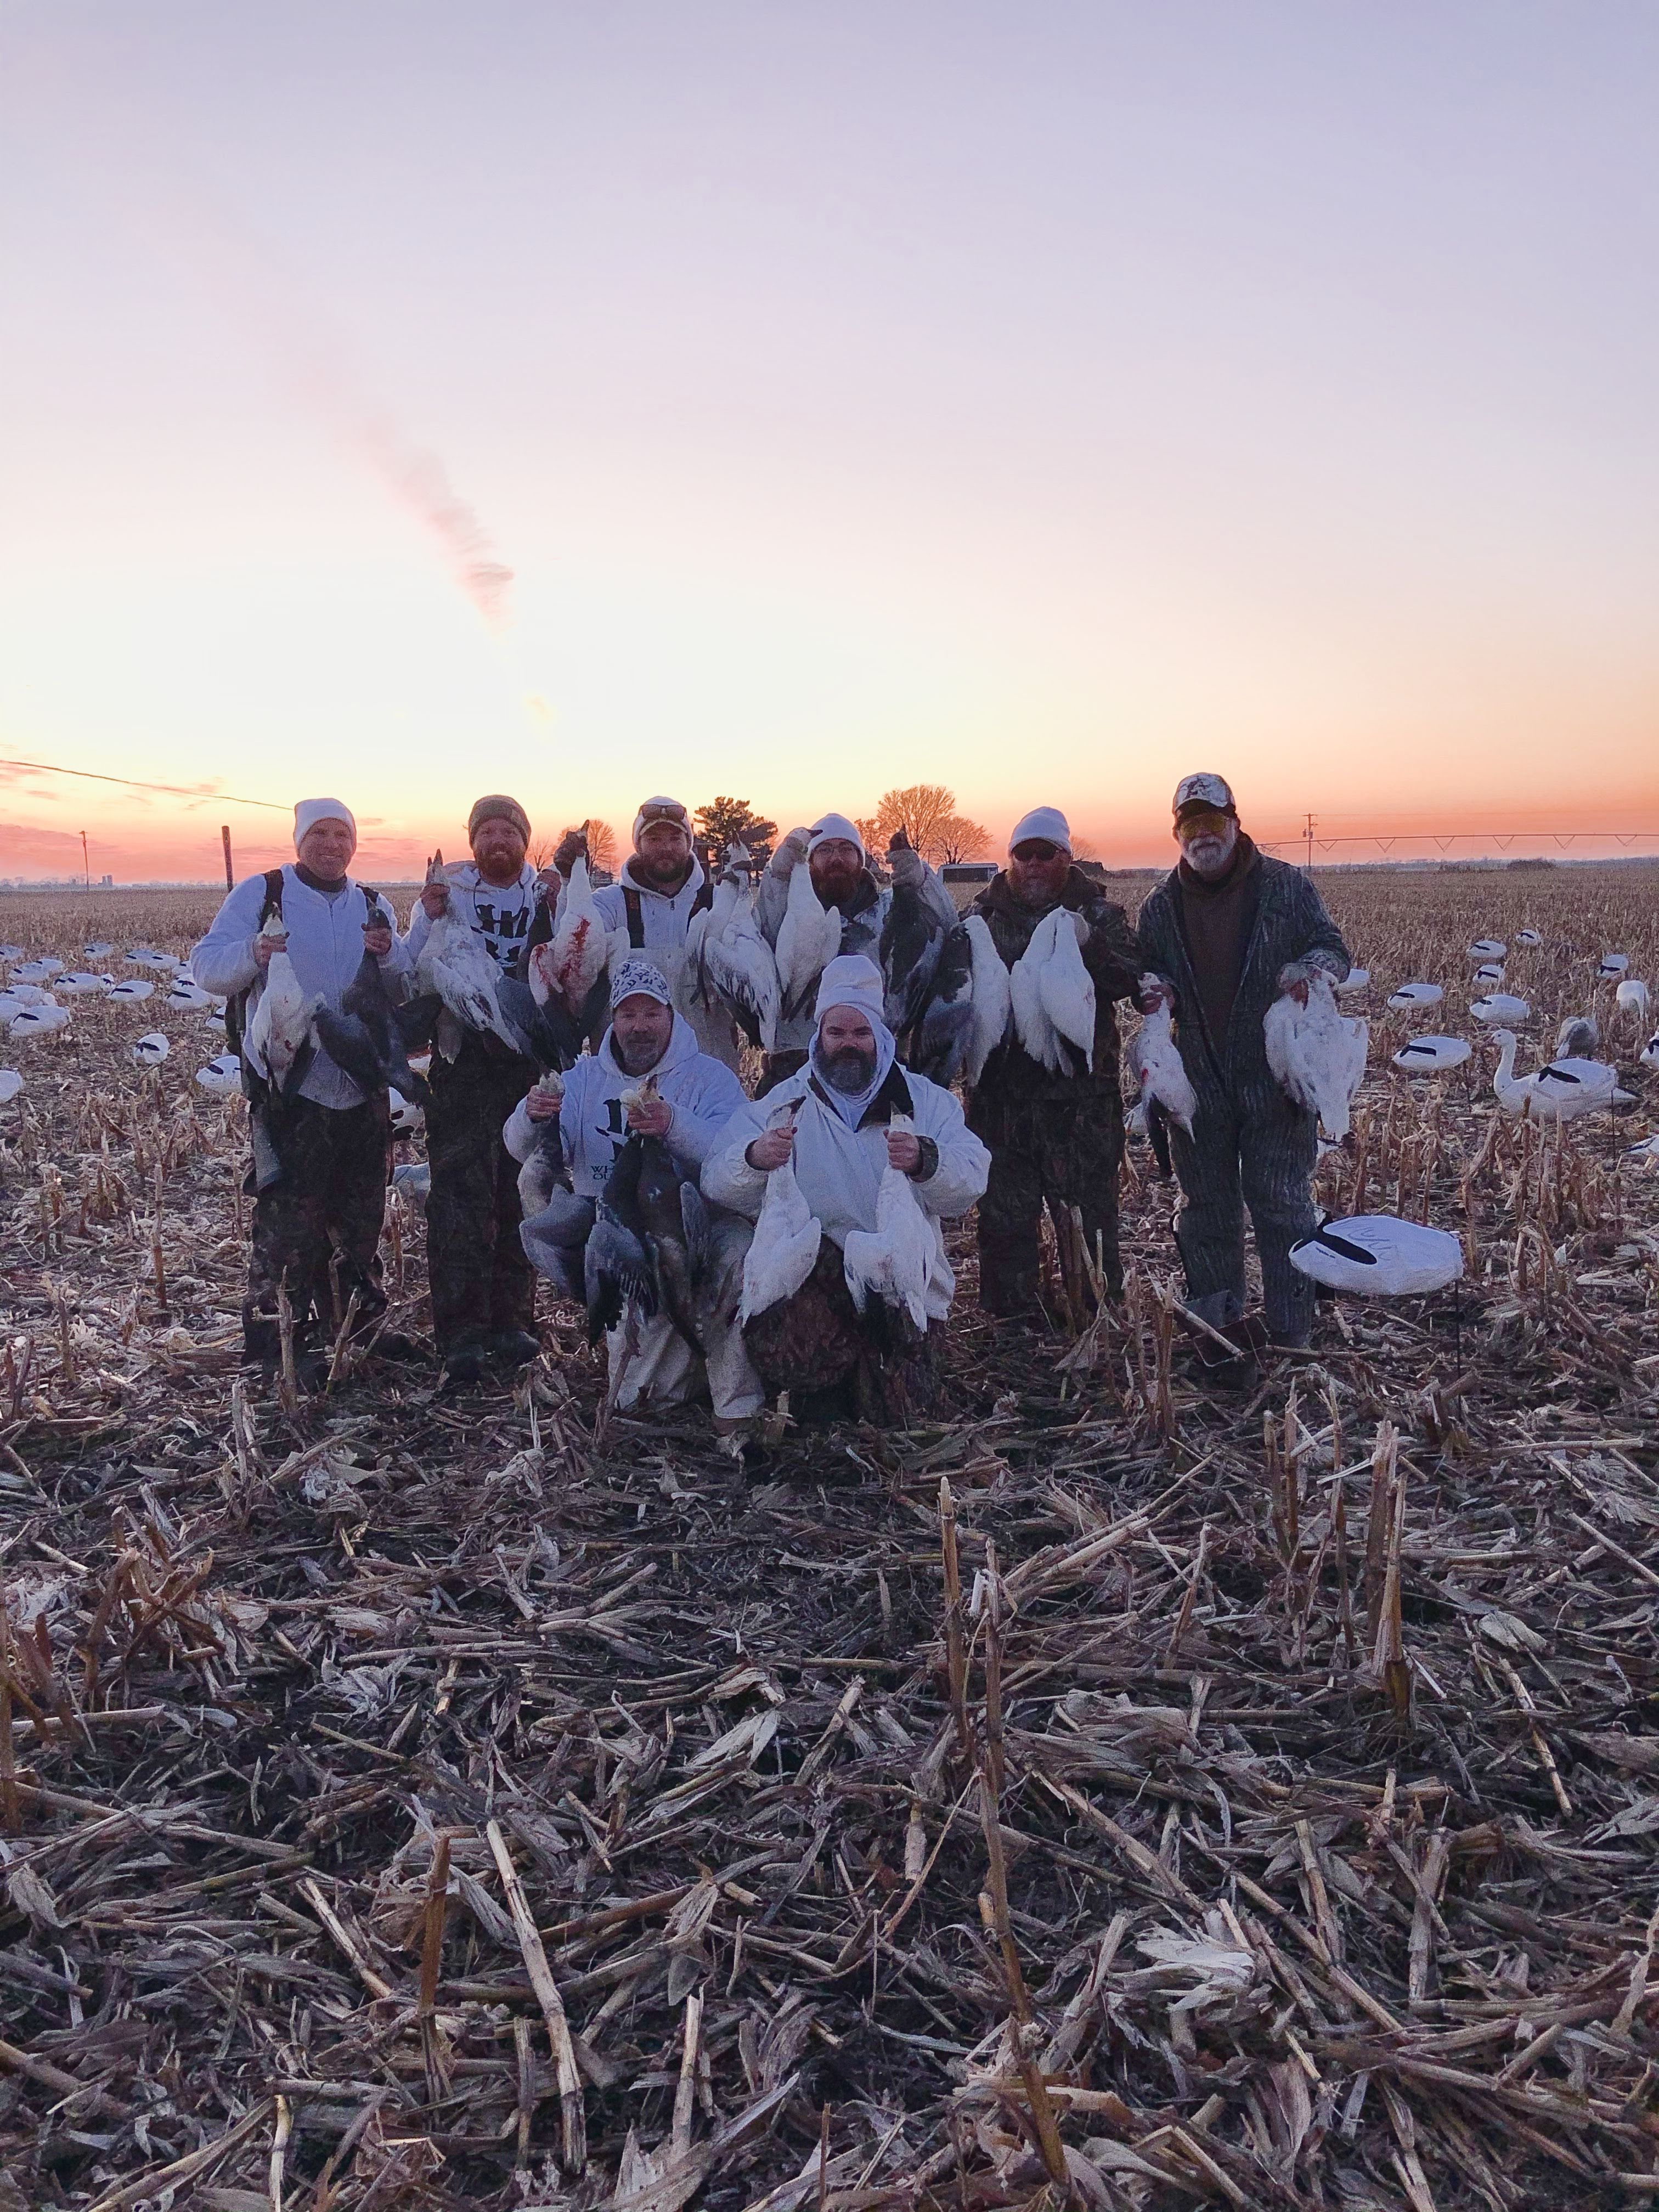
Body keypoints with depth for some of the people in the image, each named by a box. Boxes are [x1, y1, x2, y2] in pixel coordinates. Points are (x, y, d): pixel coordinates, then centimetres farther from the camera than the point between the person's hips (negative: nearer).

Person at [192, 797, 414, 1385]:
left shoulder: (371, 906, 12)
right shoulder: (260, 893, -1)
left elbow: (405, 989, 8)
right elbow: (207, 967, -7)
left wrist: (389, 954, -13)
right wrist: (253, 951, -27)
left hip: (361, 1086, 5)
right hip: (288, 1087, -5)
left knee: (361, 1215, 16)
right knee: (288, 1217, -4)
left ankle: (358, 1321, 31)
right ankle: (280, 1340, 6)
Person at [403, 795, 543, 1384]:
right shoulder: (447, 893, 3)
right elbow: (414, 974, -2)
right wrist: (429, 920, -16)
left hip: (531, 1062, 2)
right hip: (464, 1058, -2)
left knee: (521, 1192, 7)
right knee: (460, 1190, -8)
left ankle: (511, 1319, 19)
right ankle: (462, 1334, -6)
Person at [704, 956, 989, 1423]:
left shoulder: (925, 1101, 12)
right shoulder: (783, 1103, 14)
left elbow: (972, 1180, -3)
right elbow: (717, 1183, 3)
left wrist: (924, 1161, -24)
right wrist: (755, 1159, -20)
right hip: (805, 1283, 0)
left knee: (894, 1411, -13)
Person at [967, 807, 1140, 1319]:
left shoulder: (1098, 913, 6)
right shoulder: (984, 916, 10)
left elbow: (1129, 980, -6)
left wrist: (1090, 945, -22)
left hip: (1080, 1089, -1)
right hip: (1002, 1089, 2)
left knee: (1088, 1207, 2)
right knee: (1004, 1211, 7)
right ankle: (1009, 1314, 18)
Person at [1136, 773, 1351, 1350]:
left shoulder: (1285, 886, 1)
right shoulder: (1160, 906, 7)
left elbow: (1333, 949, 3)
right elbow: (1144, 974, 15)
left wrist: (1310, 969, -20)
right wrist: (1153, 990, -10)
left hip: (1274, 1078, -3)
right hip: (1197, 1081, 3)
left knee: (1280, 1200, 1)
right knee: (1206, 1203, 12)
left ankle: (1292, 1325, 13)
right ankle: (1213, 1314, 27)